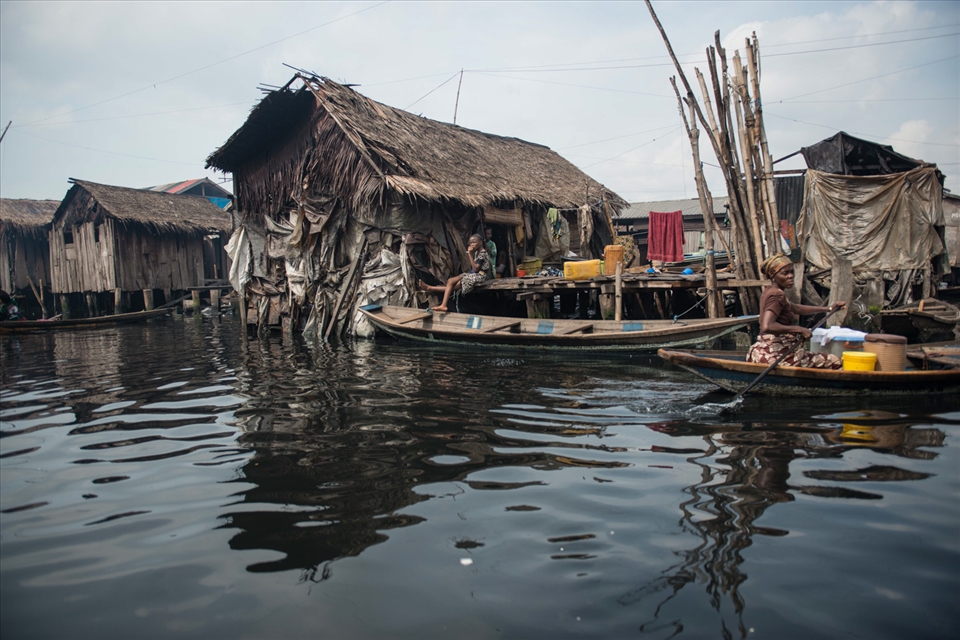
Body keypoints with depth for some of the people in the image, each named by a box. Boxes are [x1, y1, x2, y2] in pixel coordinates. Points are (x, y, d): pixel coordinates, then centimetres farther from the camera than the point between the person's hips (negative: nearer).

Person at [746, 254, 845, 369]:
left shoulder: (770, 292, 12)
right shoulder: (777, 295, -17)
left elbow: (796, 308, 26)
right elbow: (766, 327, -32)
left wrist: (829, 309, 28)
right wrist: (799, 329, -24)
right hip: (779, 354, -10)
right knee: (837, 362, -2)